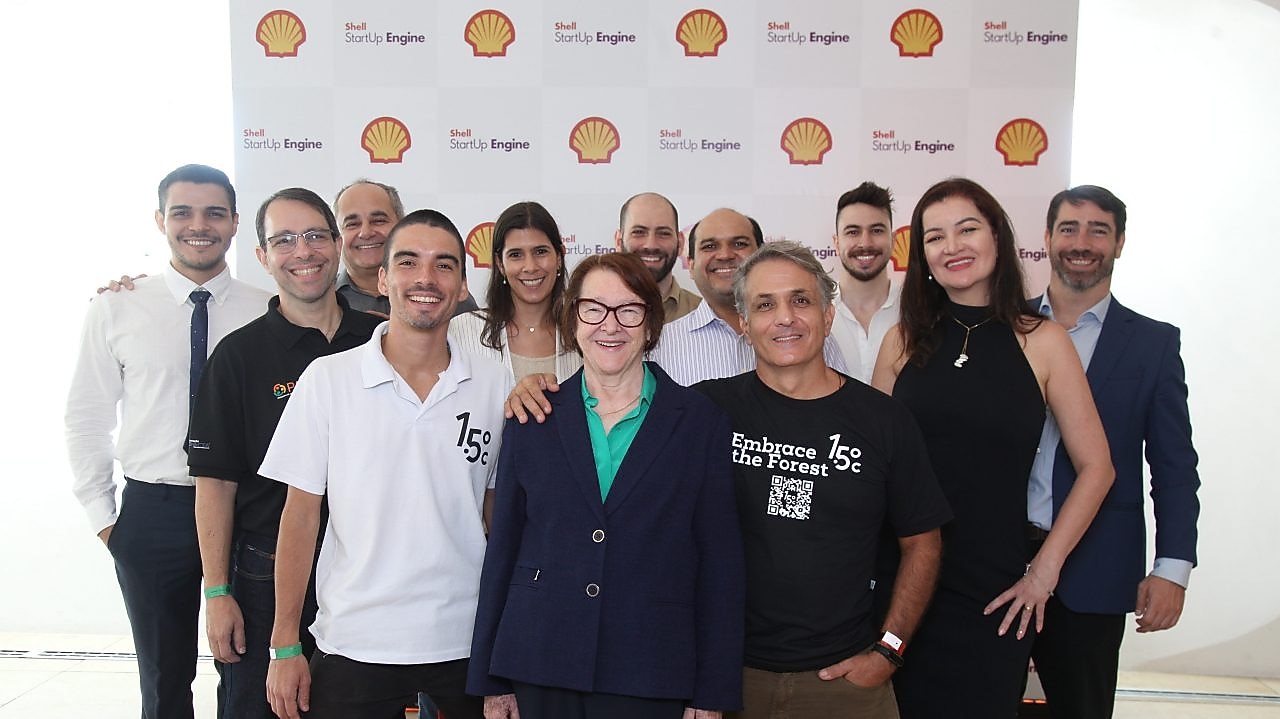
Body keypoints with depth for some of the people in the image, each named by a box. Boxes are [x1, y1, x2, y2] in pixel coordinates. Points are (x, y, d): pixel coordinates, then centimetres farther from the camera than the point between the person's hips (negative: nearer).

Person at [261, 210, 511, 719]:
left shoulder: (494, 386, 0)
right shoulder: (327, 379, -4)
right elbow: (300, 513, -1)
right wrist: (285, 646, -3)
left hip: (466, 644, 1)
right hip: (353, 646, -1)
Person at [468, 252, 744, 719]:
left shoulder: (702, 422, -1)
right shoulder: (533, 420, 3)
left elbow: (719, 559, -1)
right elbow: (503, 546, 6)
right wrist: (491, 680, 5)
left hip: (651, 680, -1)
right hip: (541, 670, 2)